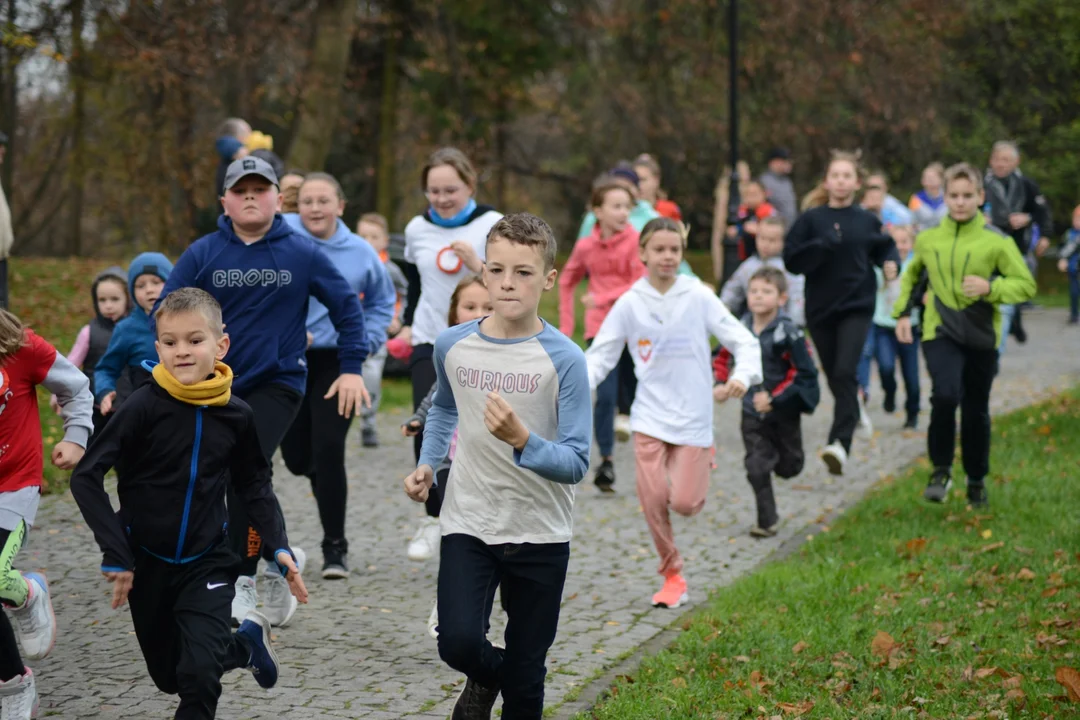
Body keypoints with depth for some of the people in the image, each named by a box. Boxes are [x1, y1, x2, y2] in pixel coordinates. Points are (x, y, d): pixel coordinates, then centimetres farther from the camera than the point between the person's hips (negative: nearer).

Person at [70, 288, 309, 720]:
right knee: (169, 676, 15)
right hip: (147, 562, 0)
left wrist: (279, 548, -4)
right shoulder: (145, 407, -17)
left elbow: (255, 485, 7)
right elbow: (86, 476, -16)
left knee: (199, 673, -19)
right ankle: (246, 643, 42)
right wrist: (115, 554, -20)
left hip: (207, 564, 0)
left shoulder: (236, 415, -8)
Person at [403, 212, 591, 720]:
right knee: (458, 641, -18)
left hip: (539, 535, -1)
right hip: (468, 524, 2)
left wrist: (521, 439, -31)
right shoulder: (453, 345, -1)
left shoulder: (564, 359, -12)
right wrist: (427, 464, 9)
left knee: (526, 677, 5)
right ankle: (486, 675, 17)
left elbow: (575, 464, -14)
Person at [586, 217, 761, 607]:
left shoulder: (699, 297, -1)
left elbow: (743, 341, -1)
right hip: (650, 416, 1)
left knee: (683, 502, -8)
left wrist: (744, 374, -21)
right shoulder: (629, 303, 2)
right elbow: (600, 355, 5)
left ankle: (702, 463, 28)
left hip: (693, 417, -1)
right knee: (653, 498, -8)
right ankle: (672, 577, 11)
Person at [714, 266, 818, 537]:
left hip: (784, 411, -2)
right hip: (752, 412, 2)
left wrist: (774, 398, -20)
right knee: (757, 468, -4)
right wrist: (720, 383, -4)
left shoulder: (788, 333, -17)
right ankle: (767, 521, 7)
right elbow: (723, 357, 13)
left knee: (789, 467, 12)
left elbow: (804, 372, -16)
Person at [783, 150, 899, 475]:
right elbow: (791, 260, -5)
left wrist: (891, 265, -3)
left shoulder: (867, 221, 4)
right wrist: (824, 245, -18)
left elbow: (885, 250, 18)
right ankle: (855, 406, 42)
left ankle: (840, 443, -25)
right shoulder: (811, 219, 1)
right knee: (834, 377, 11)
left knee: (844, 372, -18)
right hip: (820, 309, 2)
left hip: (857, 307, -2)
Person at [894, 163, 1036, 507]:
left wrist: (990, 288, -20)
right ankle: (941, 469, -3)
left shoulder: (996, 241, -6)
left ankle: (977, 480, 31)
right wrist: (902, 313, 13)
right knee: (945, 395, -23)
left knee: (976, 411, 10)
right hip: (940, 332, 0)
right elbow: (911, 275, 22)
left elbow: (1026, 285, -4)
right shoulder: (928, 239, 2)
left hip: (981, 336, 0)